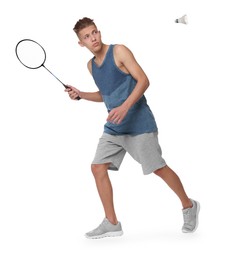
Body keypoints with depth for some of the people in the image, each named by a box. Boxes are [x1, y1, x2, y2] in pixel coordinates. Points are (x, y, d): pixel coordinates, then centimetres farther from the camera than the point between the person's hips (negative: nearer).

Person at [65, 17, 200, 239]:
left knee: (158, 168, 0)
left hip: (139, 124, -7)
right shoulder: (91, 65, 12)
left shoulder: (119, 51, -8)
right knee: (98, 168, -3)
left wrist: (125, 107, -26)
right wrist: (80, 95, 9)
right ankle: (111, 223, 6)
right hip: (113, 128, 7)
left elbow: (143, 80, -14)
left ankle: (188, 206, 23)